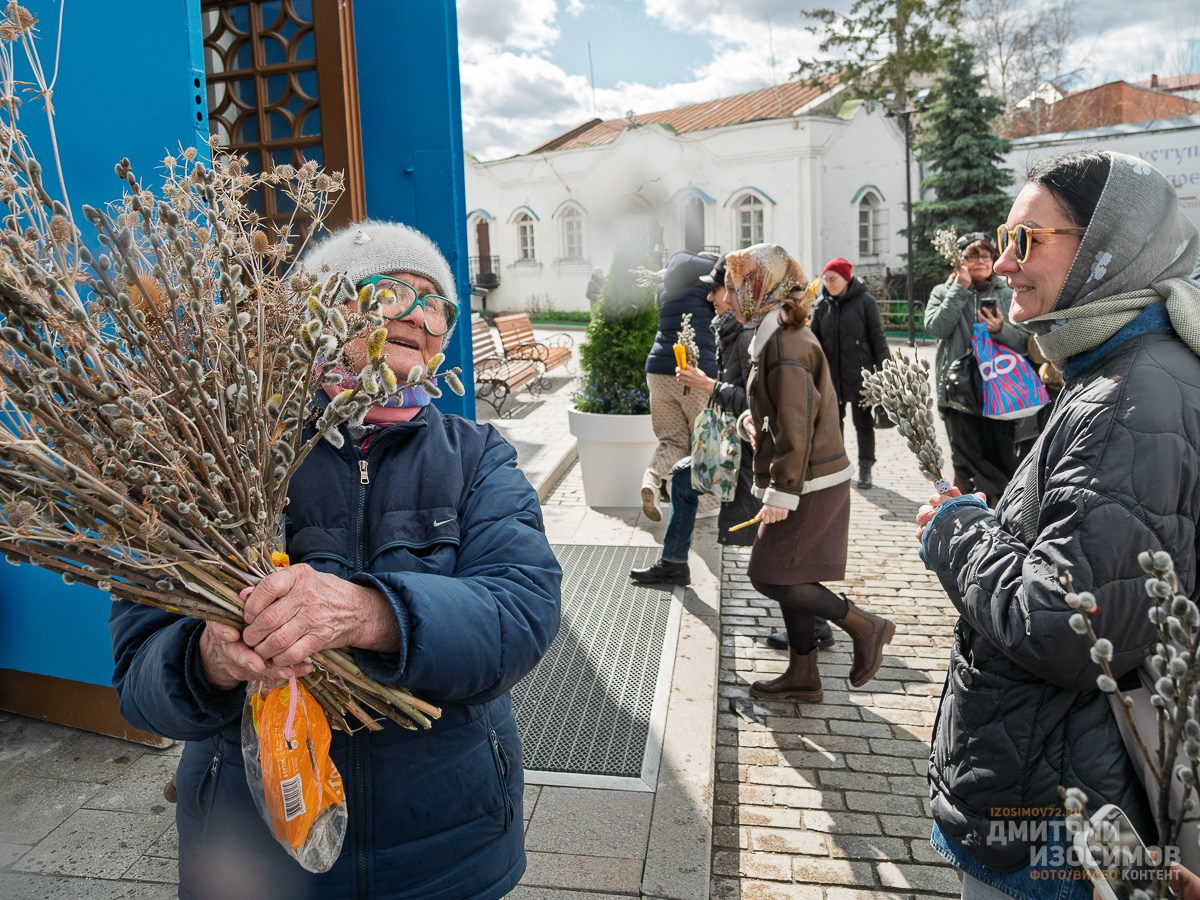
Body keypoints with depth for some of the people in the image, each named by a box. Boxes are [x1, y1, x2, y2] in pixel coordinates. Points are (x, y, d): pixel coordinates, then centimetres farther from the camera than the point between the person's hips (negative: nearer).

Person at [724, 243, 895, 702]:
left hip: (808, 483, -10)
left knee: (769, 576, -3)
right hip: (815, 478, 10)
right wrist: (755, 416, 9)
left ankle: (864, 626, 8)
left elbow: (796, 427, -23)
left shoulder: (784, 344, -20)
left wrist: (781, 492, -22)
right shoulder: (786, 334, 12)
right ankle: (802, 675, 25)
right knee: (788, 577, 15)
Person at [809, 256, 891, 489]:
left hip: (860, 374, -3)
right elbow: (814, 339, 4)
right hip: (831, 374, 4)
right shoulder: (821, 304, 3)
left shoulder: (864, 301, -7)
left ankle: (865, 468, 18)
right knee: (833, 422, 13)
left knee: (863, 422, 7)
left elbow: (878, 338, -5)